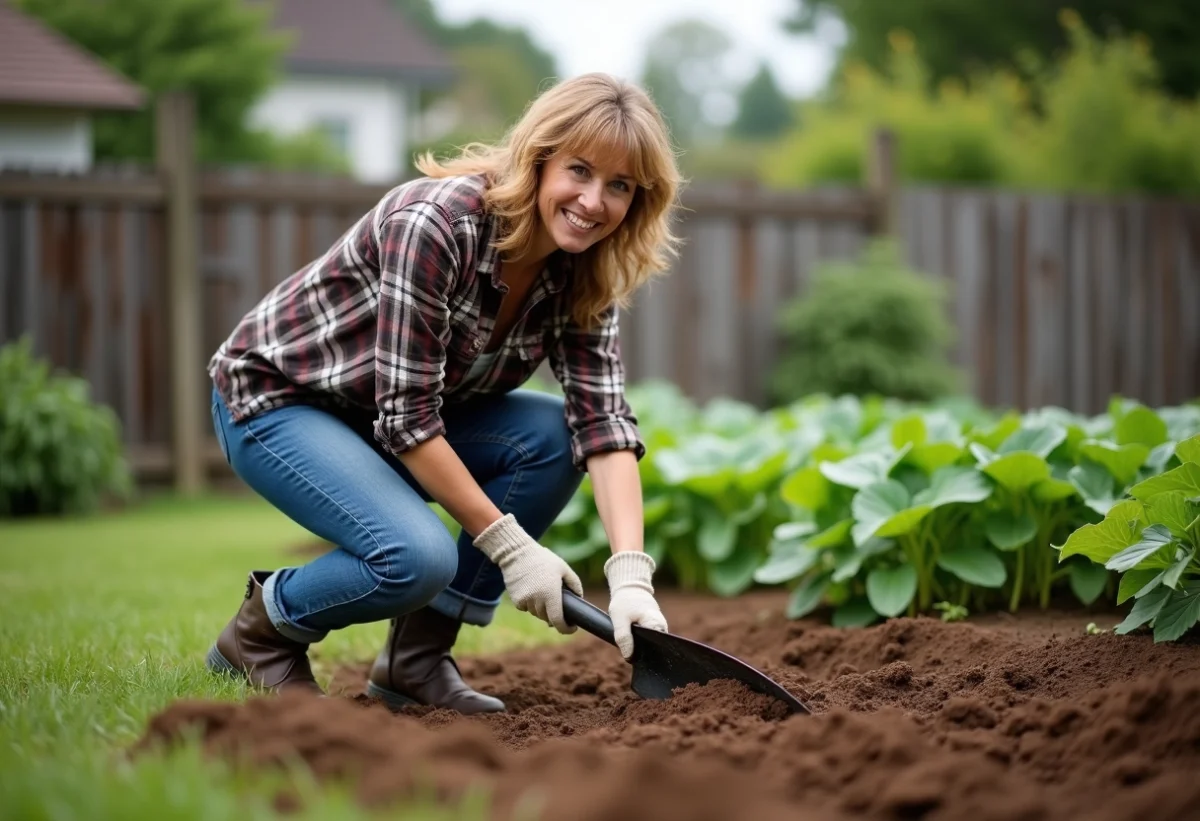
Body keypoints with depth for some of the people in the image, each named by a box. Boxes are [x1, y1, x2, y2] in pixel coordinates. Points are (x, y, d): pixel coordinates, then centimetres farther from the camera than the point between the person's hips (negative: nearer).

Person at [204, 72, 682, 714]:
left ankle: (416, 659, -5)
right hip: (274, 399, -7)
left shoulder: (578, 274, -9)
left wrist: (630, 576, -28)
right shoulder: (435, 223, -30)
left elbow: (603, 421, -16)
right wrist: (508, 544, -26)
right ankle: (260, 632, 0)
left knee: (553, 437, -16)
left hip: (401, 415, 7)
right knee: (419, 556, -30)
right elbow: (406, 419, -29)